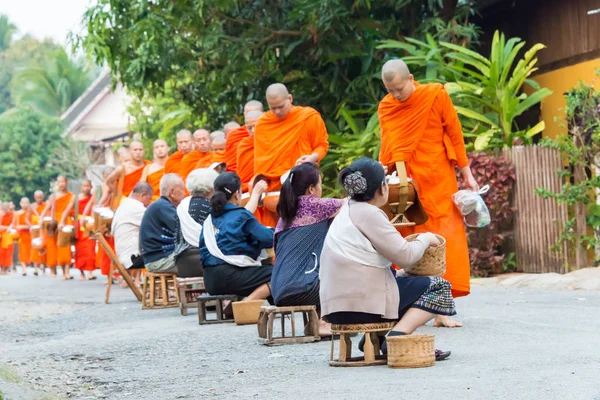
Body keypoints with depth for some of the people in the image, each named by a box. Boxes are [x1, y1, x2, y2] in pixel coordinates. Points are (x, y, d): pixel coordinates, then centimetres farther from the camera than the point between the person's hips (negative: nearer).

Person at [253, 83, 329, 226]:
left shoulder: (309, 117, -3)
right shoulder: (263, 123, 6)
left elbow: (322, 145, 5)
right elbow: (260, 159, 11)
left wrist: (313, 157, -15)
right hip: (271, 188, 3)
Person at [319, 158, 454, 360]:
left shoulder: (348, 210, 17)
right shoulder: (369, 214, -12)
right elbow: (405, 256, -14)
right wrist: (425, 239, 4)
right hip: (364, 302, -9)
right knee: (439, 286, 3)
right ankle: (398, 337, -16)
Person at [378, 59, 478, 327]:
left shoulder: (436, 95, -3)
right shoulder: (386, 107, 4)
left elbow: (455, 135, 1)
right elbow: (387, 148, 8)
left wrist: (467, 175, 3)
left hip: (437, 183, -2)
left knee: (444, 240, -6)